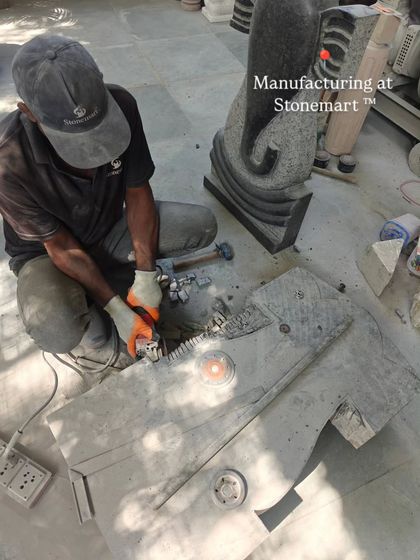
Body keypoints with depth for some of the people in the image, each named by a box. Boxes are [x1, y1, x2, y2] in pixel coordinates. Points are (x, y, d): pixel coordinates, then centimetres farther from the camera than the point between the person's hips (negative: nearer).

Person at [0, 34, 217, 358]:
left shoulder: (120, 105, -22)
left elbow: (138, 192, -14)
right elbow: (62, 247, -22)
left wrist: (146, 276, -17)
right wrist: (117, 309, -21)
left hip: (110, 229, 5)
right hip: (47, 252, -4)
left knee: (203, 225, -14)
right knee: (57, 333, -35)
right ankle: (78, 303, 6)